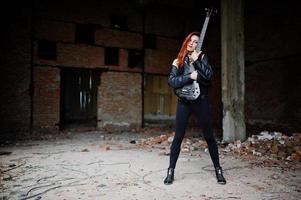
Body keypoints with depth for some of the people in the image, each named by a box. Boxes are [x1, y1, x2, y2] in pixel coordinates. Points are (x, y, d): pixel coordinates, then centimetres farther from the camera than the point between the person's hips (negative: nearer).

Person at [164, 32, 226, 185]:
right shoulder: (178, 61, 7)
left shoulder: (202, 57, 7)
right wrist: (190, 77, -16)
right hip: (184, 102, 0)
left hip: (201, 101, 0)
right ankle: (171, 171, 10)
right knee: (178, 137, 1)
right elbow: (171, 81, -7)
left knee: (209, 136, 7)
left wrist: (196, 60, -14)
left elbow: (208, 75, -9)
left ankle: (218, 169, 20)